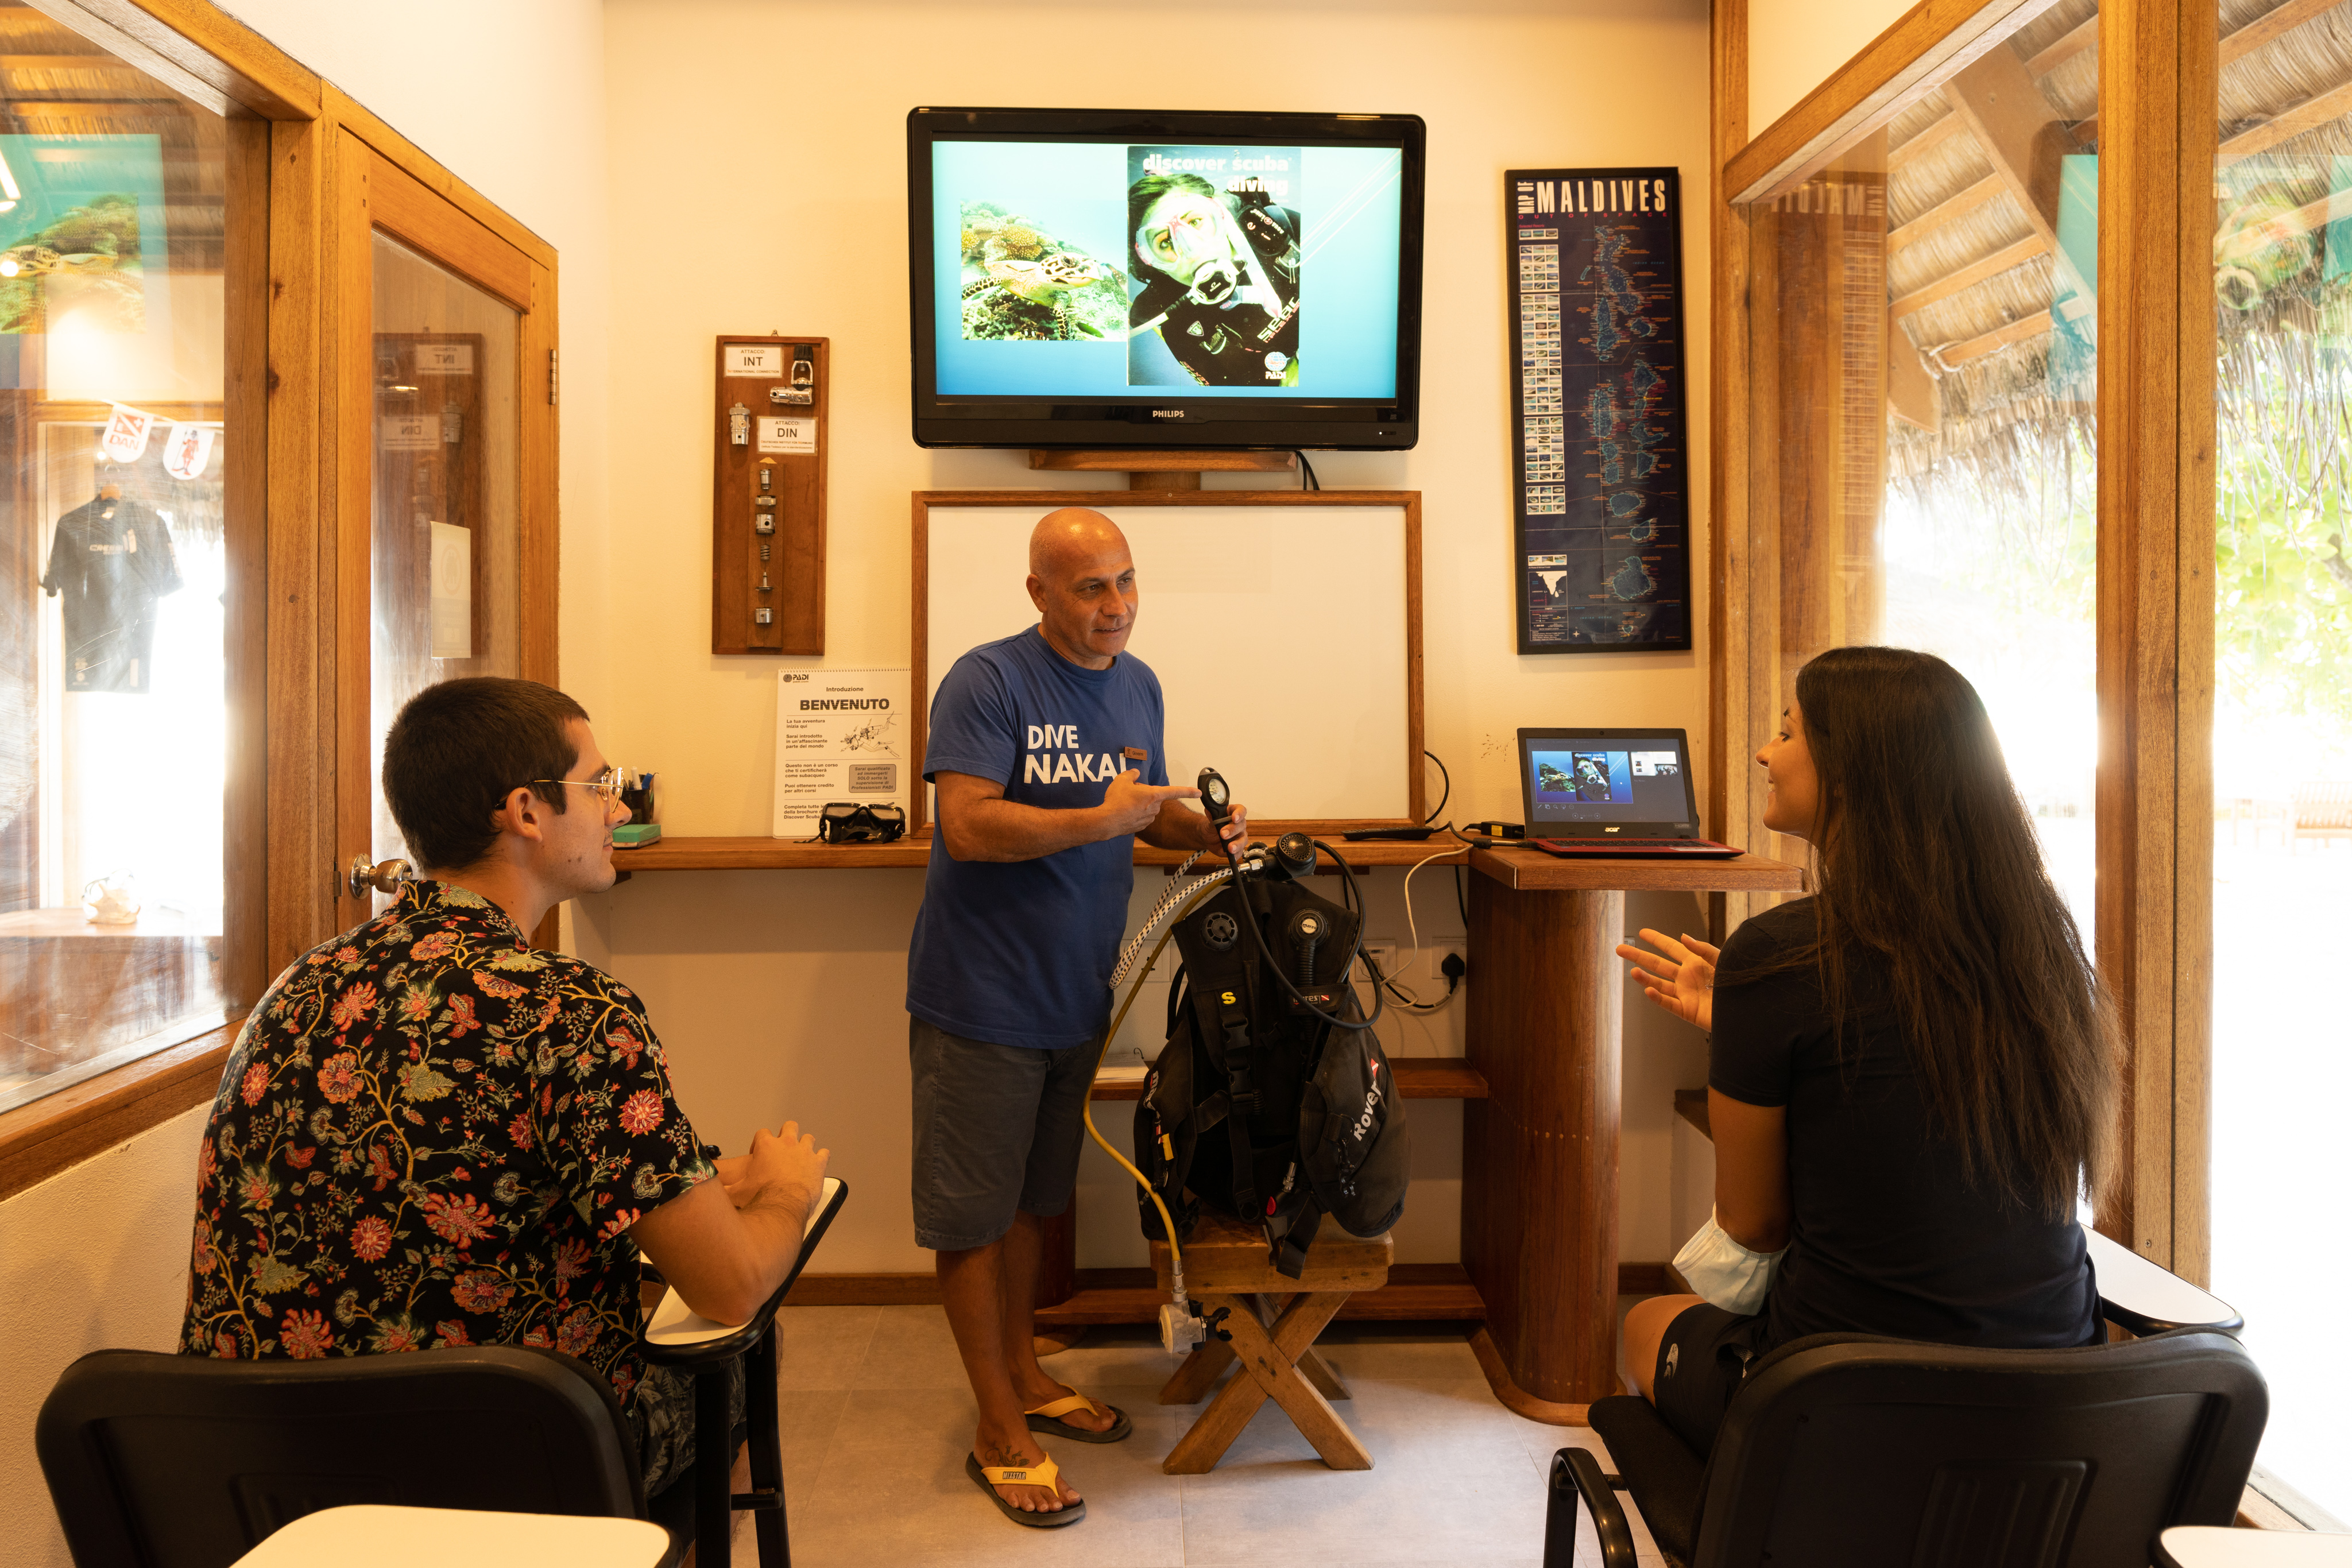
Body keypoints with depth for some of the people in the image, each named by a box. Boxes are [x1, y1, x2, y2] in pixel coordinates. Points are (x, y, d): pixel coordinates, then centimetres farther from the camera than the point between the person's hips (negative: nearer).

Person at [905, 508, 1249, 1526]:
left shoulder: (1138, 686, 7)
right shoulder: (987, 681, -15)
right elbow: (969, 827, -24)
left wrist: (1207, 831, -1)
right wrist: (1099, 820, -27)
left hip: (1076, 995, 7)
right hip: (981, 998, -7)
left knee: (1034, 1200, 21)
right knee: (973, 1213, 5)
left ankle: (1023, 1372, 38)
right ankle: (1000, 1432, 18)